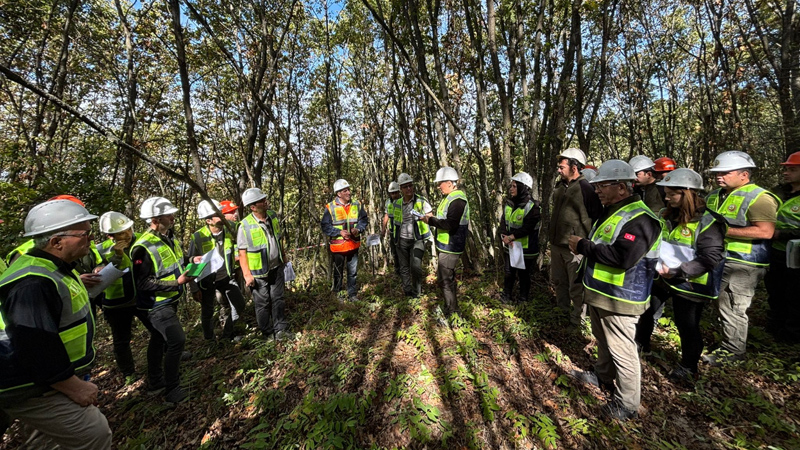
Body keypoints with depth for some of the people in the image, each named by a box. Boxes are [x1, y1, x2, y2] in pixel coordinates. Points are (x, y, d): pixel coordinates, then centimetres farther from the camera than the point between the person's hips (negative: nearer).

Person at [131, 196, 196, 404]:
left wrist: (190, 261, 0)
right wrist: (176, 283, -26)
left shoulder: (169, 236, 3)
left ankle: (155, 382, 39)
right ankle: (172, 391, 8)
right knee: (177, 341, -9)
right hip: (158, 305, -9)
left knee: (159, 340, 21)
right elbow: (144, 283, -24)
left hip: (170, 300, 9)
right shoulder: (144, 247, -24)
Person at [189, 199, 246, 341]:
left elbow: (236, 250, 11)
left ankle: (228, 335, 34)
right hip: (206, 281, -3)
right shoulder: (198, 237, -20)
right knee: (207, 312, 15)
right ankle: (209, 340, 40)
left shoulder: (228, 232, -9)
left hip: (226, 278, 3)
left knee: (239, 305, 8)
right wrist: (194, 289, -9)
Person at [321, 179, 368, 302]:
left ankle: (352, 293, 30)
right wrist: (339, 232, -18)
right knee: (338, 271, 14)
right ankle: (337, 293, 34)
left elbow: (364, 220, 8)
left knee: (353, 271, 14)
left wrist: (358, 229, -11)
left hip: (354, 244, 3)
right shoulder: (330, 208, -10)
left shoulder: (357, 205, 1)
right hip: (338, 245, -3)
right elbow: (325, 226, -8)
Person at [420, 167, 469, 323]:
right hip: (447, 246, 11)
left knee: (445, 279, -2)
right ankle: (451, 307, 39)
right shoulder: (451, 197, 13)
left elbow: (450, 225, -28)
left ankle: (453, 315, 12)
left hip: (450, 247, -11)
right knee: (447, 276, 22)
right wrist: (432, 217, 5)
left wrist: (431, 220, -18)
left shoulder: (457, 200, -21)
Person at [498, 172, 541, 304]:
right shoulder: (508, 204, 4)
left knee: (523, 274, 11)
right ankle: (506, 297, 33)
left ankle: (523, 299, 31)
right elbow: (503, 221, -1)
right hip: (509, 247, 5)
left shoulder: (533, 207, -16)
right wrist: (504, 235, -17)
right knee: (509, 273, 17)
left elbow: (527, 227, -22)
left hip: (526, 248, -5)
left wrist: (511, 237, -23)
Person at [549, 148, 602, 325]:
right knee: (557, 281, 20)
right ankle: (562, 310, 40)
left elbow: (597, 217, -12)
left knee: (576, 286, 6)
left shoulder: (585, 188, -14)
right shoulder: (559, 186, 9)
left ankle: (577, 318, 24)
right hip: (556, 244, 8)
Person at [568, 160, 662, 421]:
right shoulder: (611, 212, 11)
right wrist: (584, 247, 4)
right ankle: (603, 377, 47)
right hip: (600, 293, 10)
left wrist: (584, 247, -24)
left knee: (622, 350, 5)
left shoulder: (639, 217, -21)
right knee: (603, 340, 26)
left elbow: (623, 257, -33)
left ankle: (627, 404, 23)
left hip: (619, 299, -10)